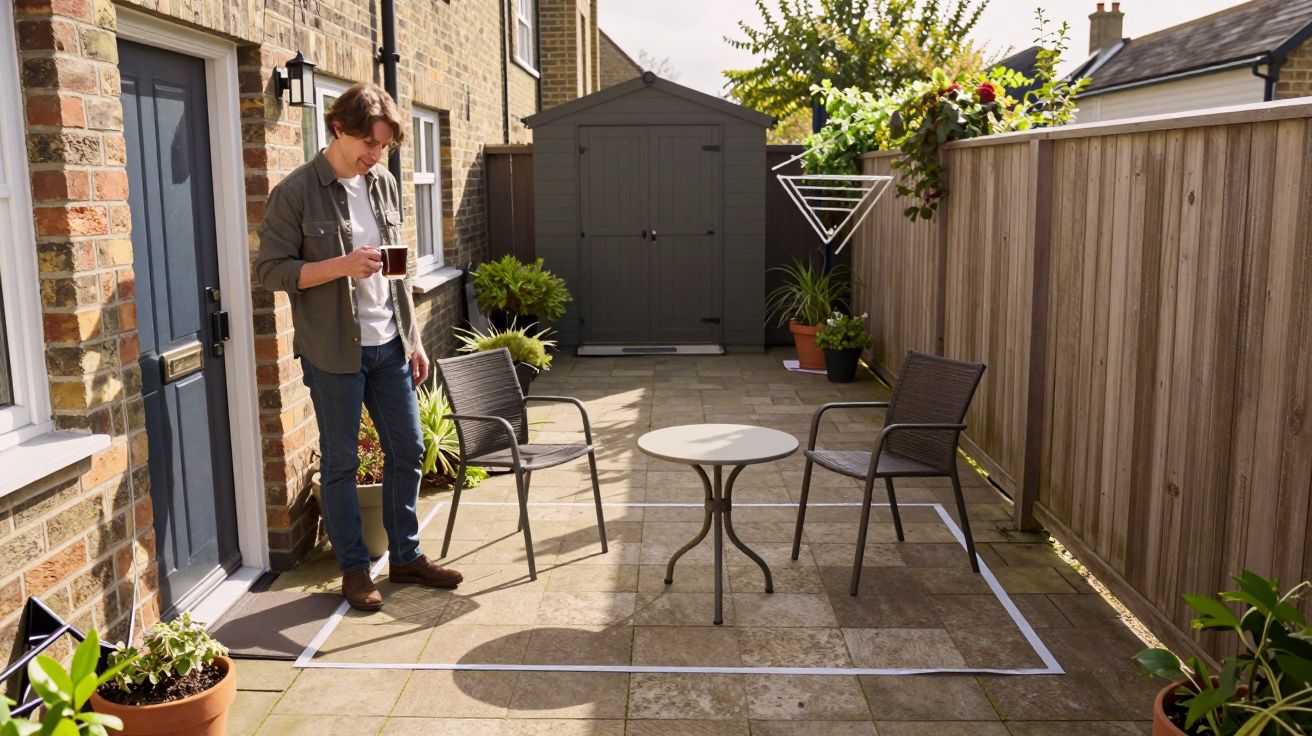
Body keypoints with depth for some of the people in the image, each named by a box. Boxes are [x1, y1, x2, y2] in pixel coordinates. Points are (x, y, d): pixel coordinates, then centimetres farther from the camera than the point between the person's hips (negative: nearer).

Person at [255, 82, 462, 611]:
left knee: (406, 451, 11)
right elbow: (271, 270, -11)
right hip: (333, 351, -6)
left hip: (389, 345, 6)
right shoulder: (296, 193, -10)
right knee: (340, 462, 5)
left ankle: (406, 556, 26)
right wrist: (341, 265, -23)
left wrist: (414, 338, 12)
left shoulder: (383, 184, 8)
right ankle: (354, 568, 20)